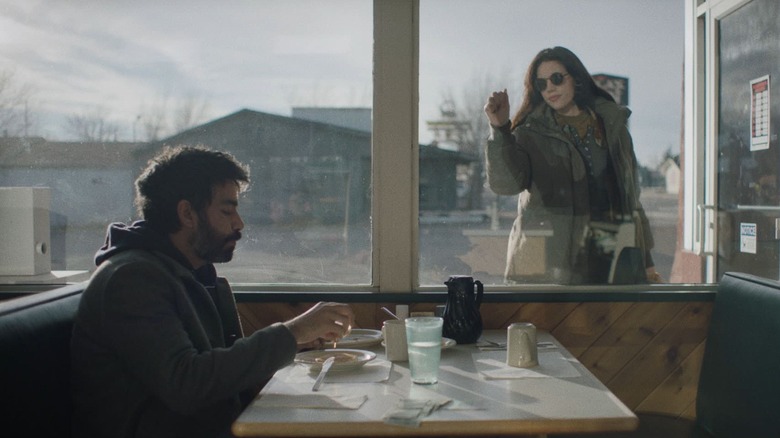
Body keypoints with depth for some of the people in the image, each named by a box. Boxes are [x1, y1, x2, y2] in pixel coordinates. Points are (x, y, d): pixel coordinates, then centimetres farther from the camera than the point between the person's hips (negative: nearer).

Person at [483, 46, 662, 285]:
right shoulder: (532, 133, 4)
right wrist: (499, 130, -27)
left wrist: (645, 260, 19)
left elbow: (631, 195, 19)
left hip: (609, 261, 3)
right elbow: (505, 183, -14)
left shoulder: (612, 124, 15)